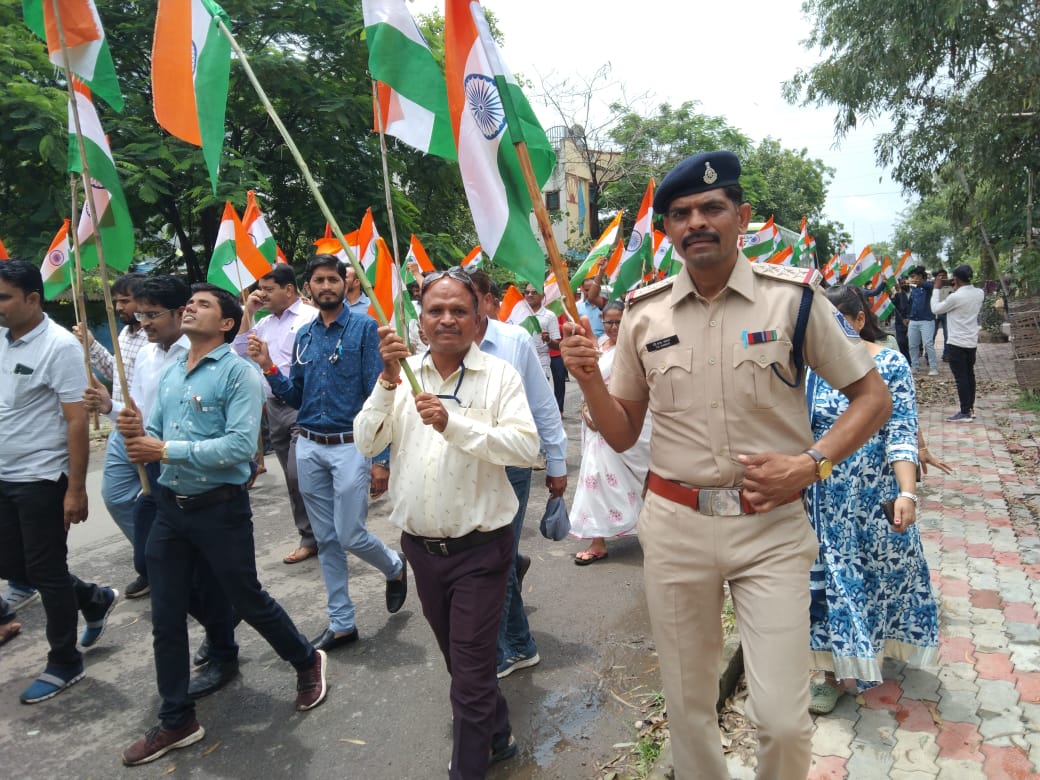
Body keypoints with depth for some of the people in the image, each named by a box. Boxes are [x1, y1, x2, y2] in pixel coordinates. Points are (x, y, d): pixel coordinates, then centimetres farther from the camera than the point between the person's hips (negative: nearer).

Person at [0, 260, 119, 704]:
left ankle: (64, 664, 21)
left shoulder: (59, 346, -16)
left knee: (46, 573, 3)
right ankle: (95, 601, 36)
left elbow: (77, 421, -18)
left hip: (41, 480, -7)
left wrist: (76, 489, -19)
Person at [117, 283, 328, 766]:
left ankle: (306, 662, 34)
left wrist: (166, 450, -22)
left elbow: (241, 445, -23)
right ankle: (177, 720, 28)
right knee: (166, 618, 11)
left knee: (247, 601, 8)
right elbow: (155, 437, 11)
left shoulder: (238, 372, -13)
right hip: (169, 508, 7)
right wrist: (137, 435, -12)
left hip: (220, 508, -7)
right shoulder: (171, 374, 11)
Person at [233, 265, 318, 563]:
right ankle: (310, 533, 22)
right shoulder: (265, 322, 15)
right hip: (274, 406, 8)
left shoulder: (310, 317, -9)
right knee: (293, 477, 12)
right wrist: (248, 313, 7)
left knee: (298, 475, -11)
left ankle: (310, 537, 6)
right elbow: (240, 353, 12)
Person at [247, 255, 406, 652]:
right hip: (308, 447, 6)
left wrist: (381, 459, -15)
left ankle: (395, 567, 30)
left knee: (351, 536, -3)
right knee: (326, 539, 11)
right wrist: (268, 366, -5)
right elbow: (295, 397, 12)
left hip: (349, 445, -5)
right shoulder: (304, 335, 9)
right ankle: (341, 622, 24)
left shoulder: (363, 326, -7)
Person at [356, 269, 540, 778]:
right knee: (459, 659, 22)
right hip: (420, 544, 5)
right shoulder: (404, 374, 2)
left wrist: (453, 423, -29)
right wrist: (388, 382, -20)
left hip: (479, 547, -4)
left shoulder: (499, 374, -9)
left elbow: (526, 447, -20)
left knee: (470, 674, 3)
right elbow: (366, 444, -7)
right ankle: (497, 738, 45)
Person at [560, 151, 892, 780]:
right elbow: (623, 435, 8)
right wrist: (589, 379, -11)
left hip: (771, 526, -2)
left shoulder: (794, 296, -4)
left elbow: (873, 396, 3)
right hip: (674, 526, 2)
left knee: (784, 719, -1)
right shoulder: (646, 312, 3)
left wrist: (811, 463, -12)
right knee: (688, 707, 16)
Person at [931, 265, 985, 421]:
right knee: (969, 375, 15)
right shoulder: (979, 293, 2)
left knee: (960, 378, -3)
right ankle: (970, 408, 22)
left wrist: (937, 289, 1)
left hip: (957, 343, -7)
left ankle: (965, 413, -1)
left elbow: (936, 309, -7)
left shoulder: (955, 297, -20)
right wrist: (958, 290, 14)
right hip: (972, 341, 7)